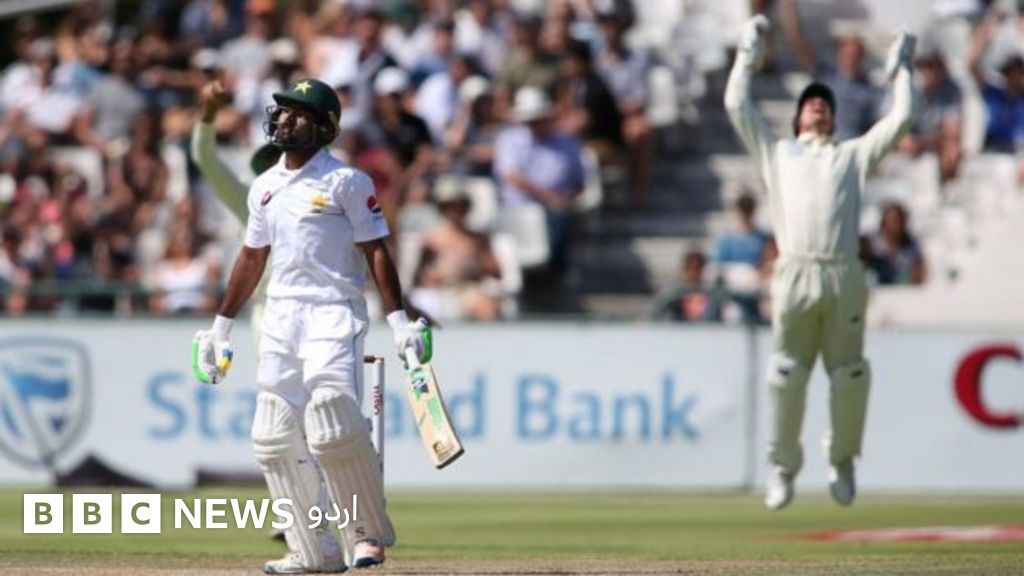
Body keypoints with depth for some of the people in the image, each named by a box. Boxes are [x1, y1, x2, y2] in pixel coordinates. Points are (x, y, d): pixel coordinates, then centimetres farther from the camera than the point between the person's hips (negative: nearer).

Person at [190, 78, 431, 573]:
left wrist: (399, 321, -14)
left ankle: (370, 531, -2)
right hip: (279, 318, 6)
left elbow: (376, 252, -6)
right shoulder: (264, 187, 14)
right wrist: (221, 327, 22)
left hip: (333, 314, -6)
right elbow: (252, 258, 22)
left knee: (335, 428, -19)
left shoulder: (346, 182, -3)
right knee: (275, 439, 0)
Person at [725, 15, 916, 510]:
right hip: (795, 274, -1)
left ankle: (842, 462, 14)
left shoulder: (854, 154, 25)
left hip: (844, 278, 1)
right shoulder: (776, 152, 24)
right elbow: (736, 105, 21)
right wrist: (749, 55, 26)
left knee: (850, 376, -4)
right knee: (786, 376, -7)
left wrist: (900, 70, 29)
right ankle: (783, 467, 4)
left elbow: (900, 118, 22)